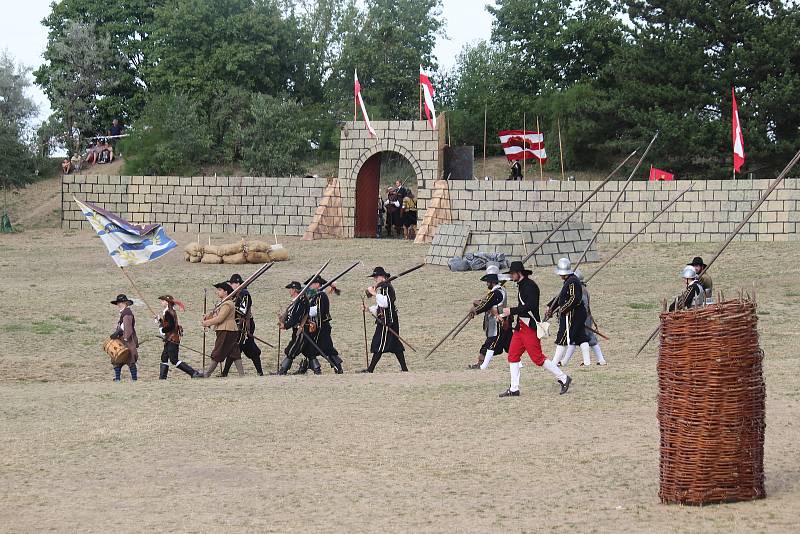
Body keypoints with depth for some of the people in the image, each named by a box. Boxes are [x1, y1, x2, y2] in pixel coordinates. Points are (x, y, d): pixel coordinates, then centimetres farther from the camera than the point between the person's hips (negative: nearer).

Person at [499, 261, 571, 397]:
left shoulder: (530, 286, -15)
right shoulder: (521, 285, 16)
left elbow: (530, 307, -25)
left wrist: (511, 311, -21)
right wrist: (506, 315, 15)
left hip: (530, 327, -10)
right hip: (520, 327, 10)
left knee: (537, 357, -10)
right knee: (513, 355, 7)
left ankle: (563, 379, -2)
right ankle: (514, 389, 9)